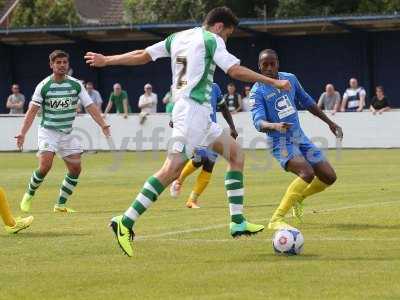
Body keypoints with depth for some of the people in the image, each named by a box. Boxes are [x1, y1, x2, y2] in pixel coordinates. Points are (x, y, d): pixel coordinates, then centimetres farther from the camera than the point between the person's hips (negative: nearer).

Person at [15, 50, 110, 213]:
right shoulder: (43, 86, -8)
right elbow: (32, 111, -7)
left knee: (75, 168, -2)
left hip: (67, 133, 4)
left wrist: (103, 125, -15)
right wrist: (22, 133, -16)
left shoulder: (76, 85, -1)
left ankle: (60, 204, 11)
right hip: (48, 131, -4)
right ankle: (29, 195, 4)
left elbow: (90, 106, -3)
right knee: (45, 165, -20)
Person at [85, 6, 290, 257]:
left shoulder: (177, 38, 19)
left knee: (236, 153, 13)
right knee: (173, 168, -17)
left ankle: (238, 222, 8)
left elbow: (142, 55, 19)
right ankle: (126, 222, -21)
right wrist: (273, 82, -6)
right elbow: (235, 71, -12)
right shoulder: (212, 40, -4)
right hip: (194, 108, -10)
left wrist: (106, 60, 30)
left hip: (200, 114, 10)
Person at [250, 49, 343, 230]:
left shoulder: (290, 79, 6)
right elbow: (259, 123, -25)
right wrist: (275, 126, -46)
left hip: (300, 138, 7)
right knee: (307, 173, -30)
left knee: (329, 177, 2)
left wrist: (329, 122, 21)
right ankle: (276, 220, -29)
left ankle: (298, 198, 29)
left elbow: (307, 102, 19)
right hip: (281, 141, -7)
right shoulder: (258, 91, -13)